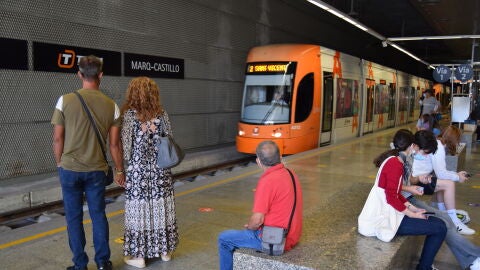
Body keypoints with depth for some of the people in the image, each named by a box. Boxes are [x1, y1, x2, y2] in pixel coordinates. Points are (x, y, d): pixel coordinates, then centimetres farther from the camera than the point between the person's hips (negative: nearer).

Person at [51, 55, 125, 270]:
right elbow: (114, 144, -2)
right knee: (98, 214, 13)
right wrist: (119, 170, 9)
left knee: (73, 217, 10)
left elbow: (58, 139, -4)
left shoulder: (65, 100, -8)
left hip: (70, 169, -1)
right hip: (96, 170, 1)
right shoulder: (111, 105, -4)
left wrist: (59, 164, 11)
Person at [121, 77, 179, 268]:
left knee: (140, 211, 5)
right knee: (161, 210, 12)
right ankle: (165, 250, 25)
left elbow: (126, 146, -9)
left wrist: (126, 165, 7)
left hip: (138, 171, -3)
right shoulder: (162, 114, 0)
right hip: (161, 170, 4)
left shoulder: (129, 114, -10)